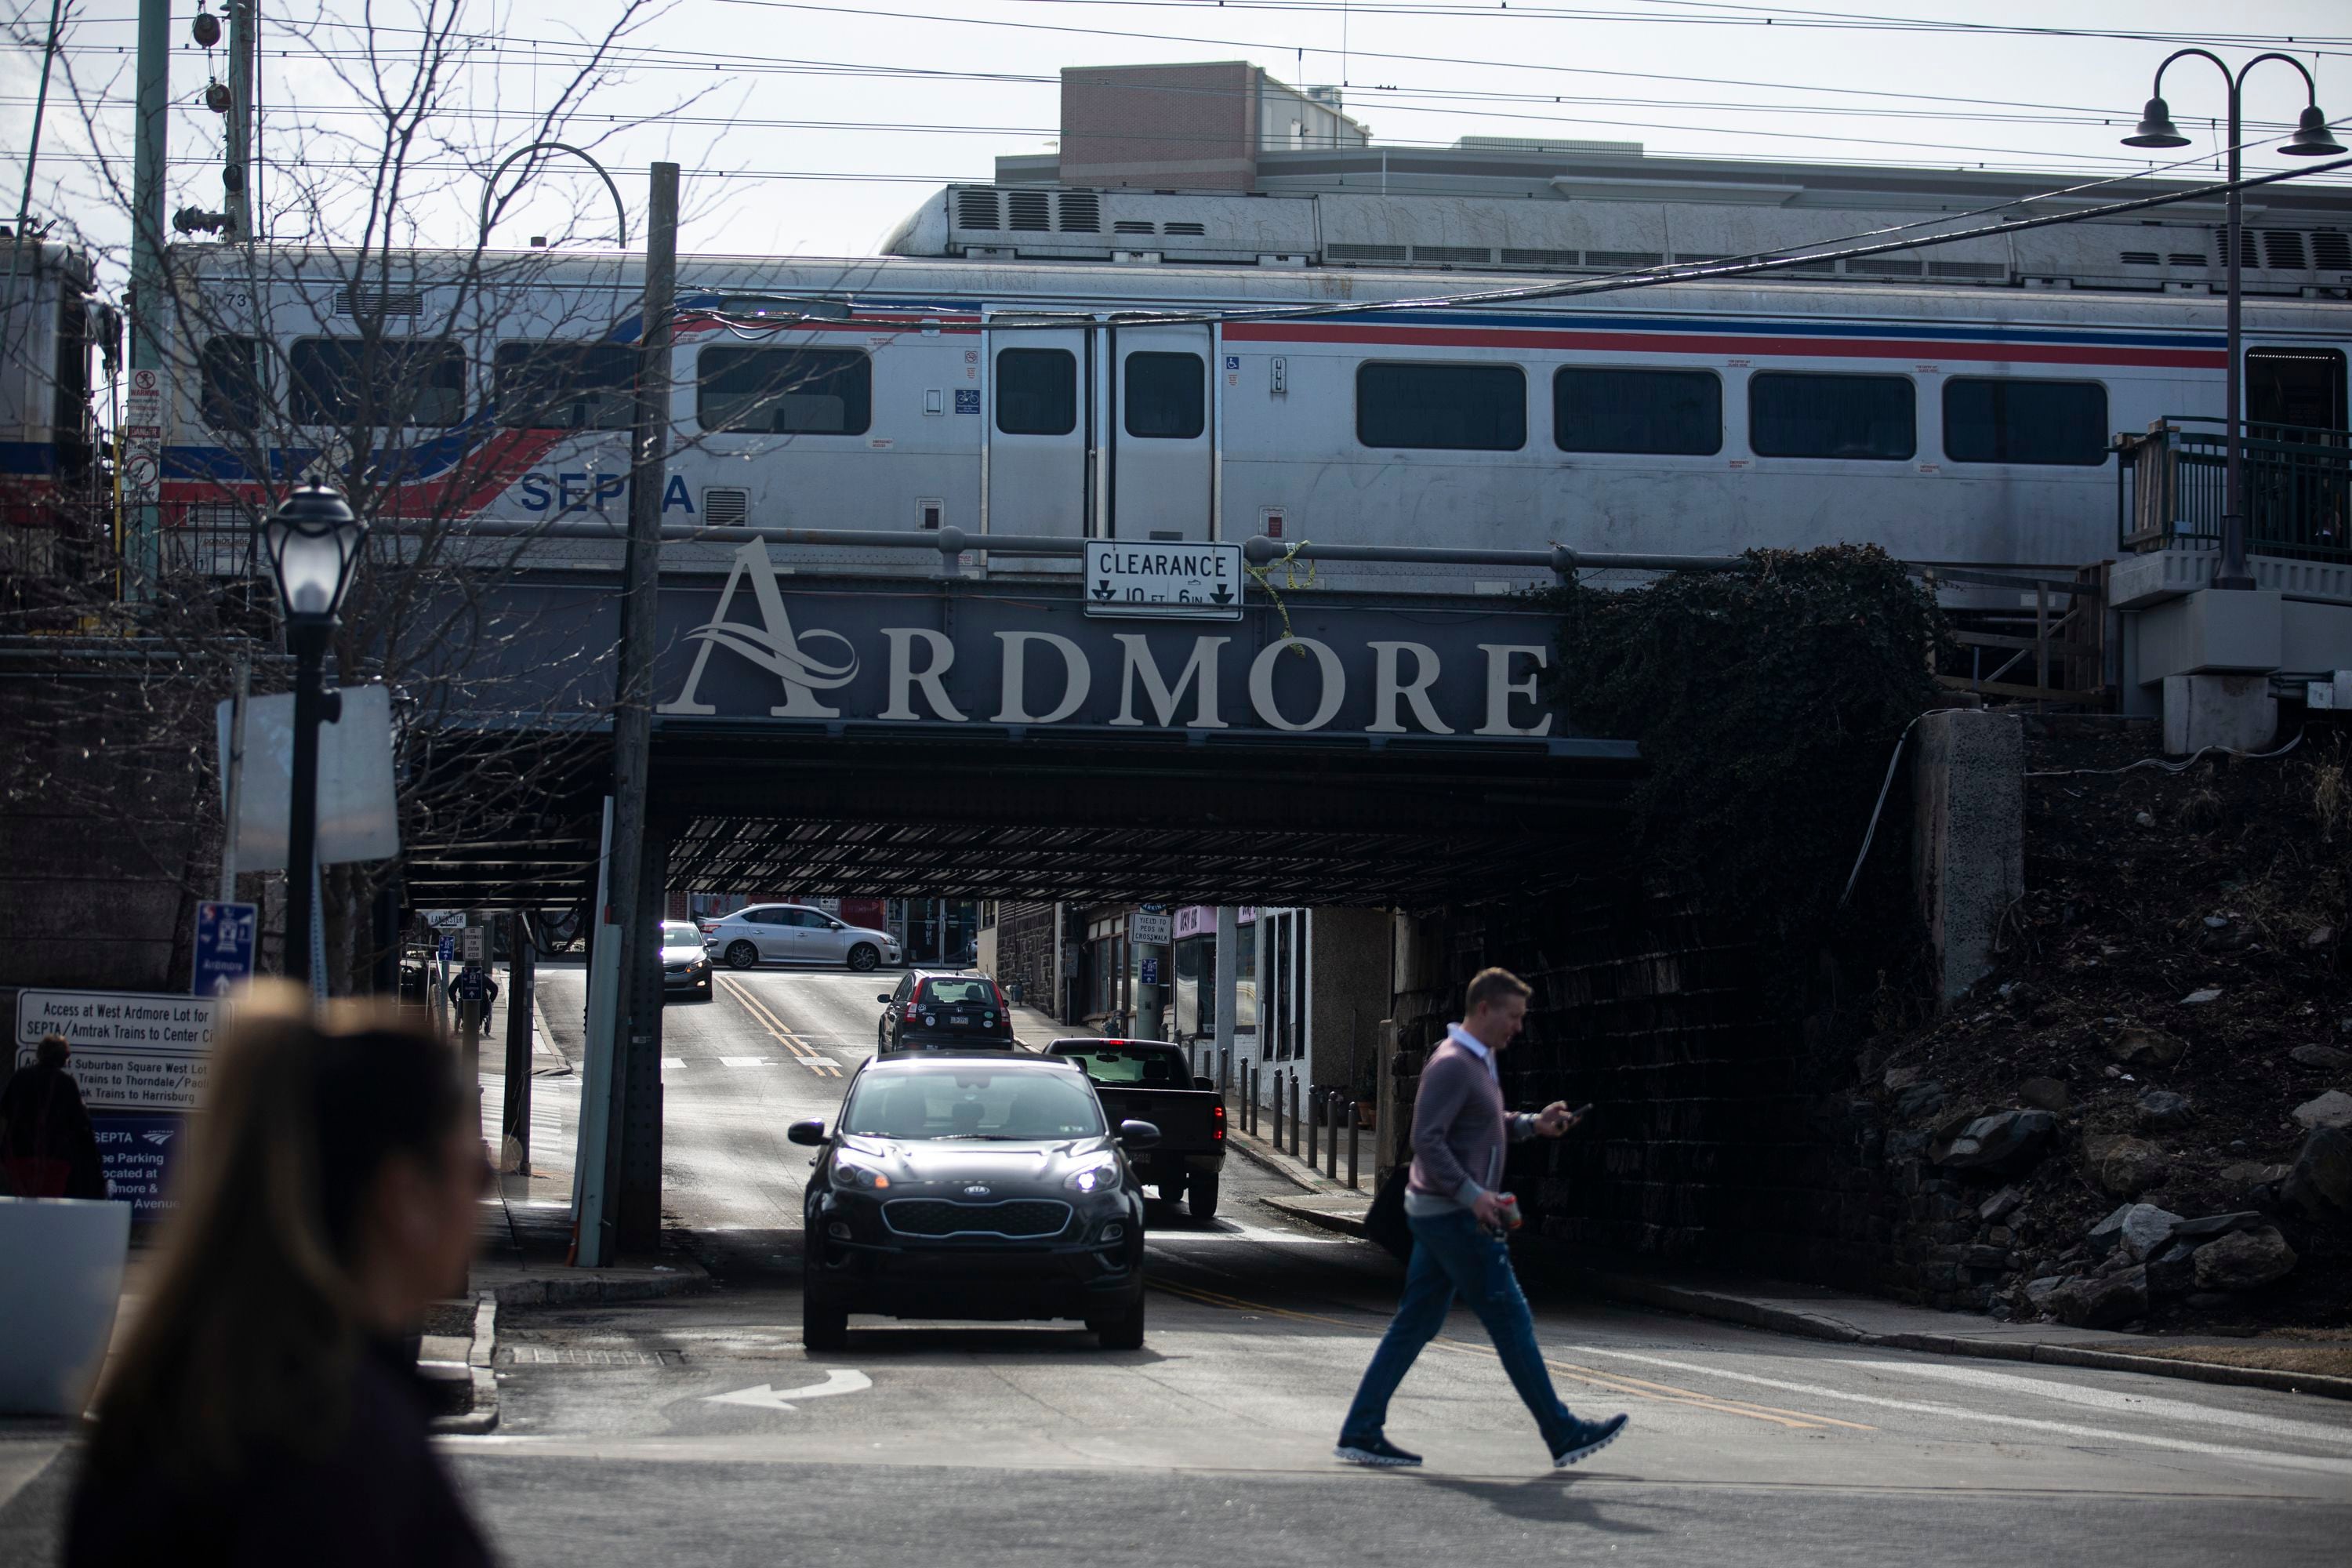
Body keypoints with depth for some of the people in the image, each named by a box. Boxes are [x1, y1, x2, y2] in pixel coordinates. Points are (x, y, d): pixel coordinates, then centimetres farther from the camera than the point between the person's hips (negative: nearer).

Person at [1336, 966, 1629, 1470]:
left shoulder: (1479, 1062, 16)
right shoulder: (1451, 1065, -16)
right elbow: (1427, 1140, -23)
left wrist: (1533, 1124, 12)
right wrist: (1472, 1194, -27)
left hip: (1439, 1214, 10)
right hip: (1452, 1215, -10)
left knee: (1415, 1324, 8)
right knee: (1510, 1320, -4)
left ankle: (1361, 1433, 6)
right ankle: (1562, 1434, 1)